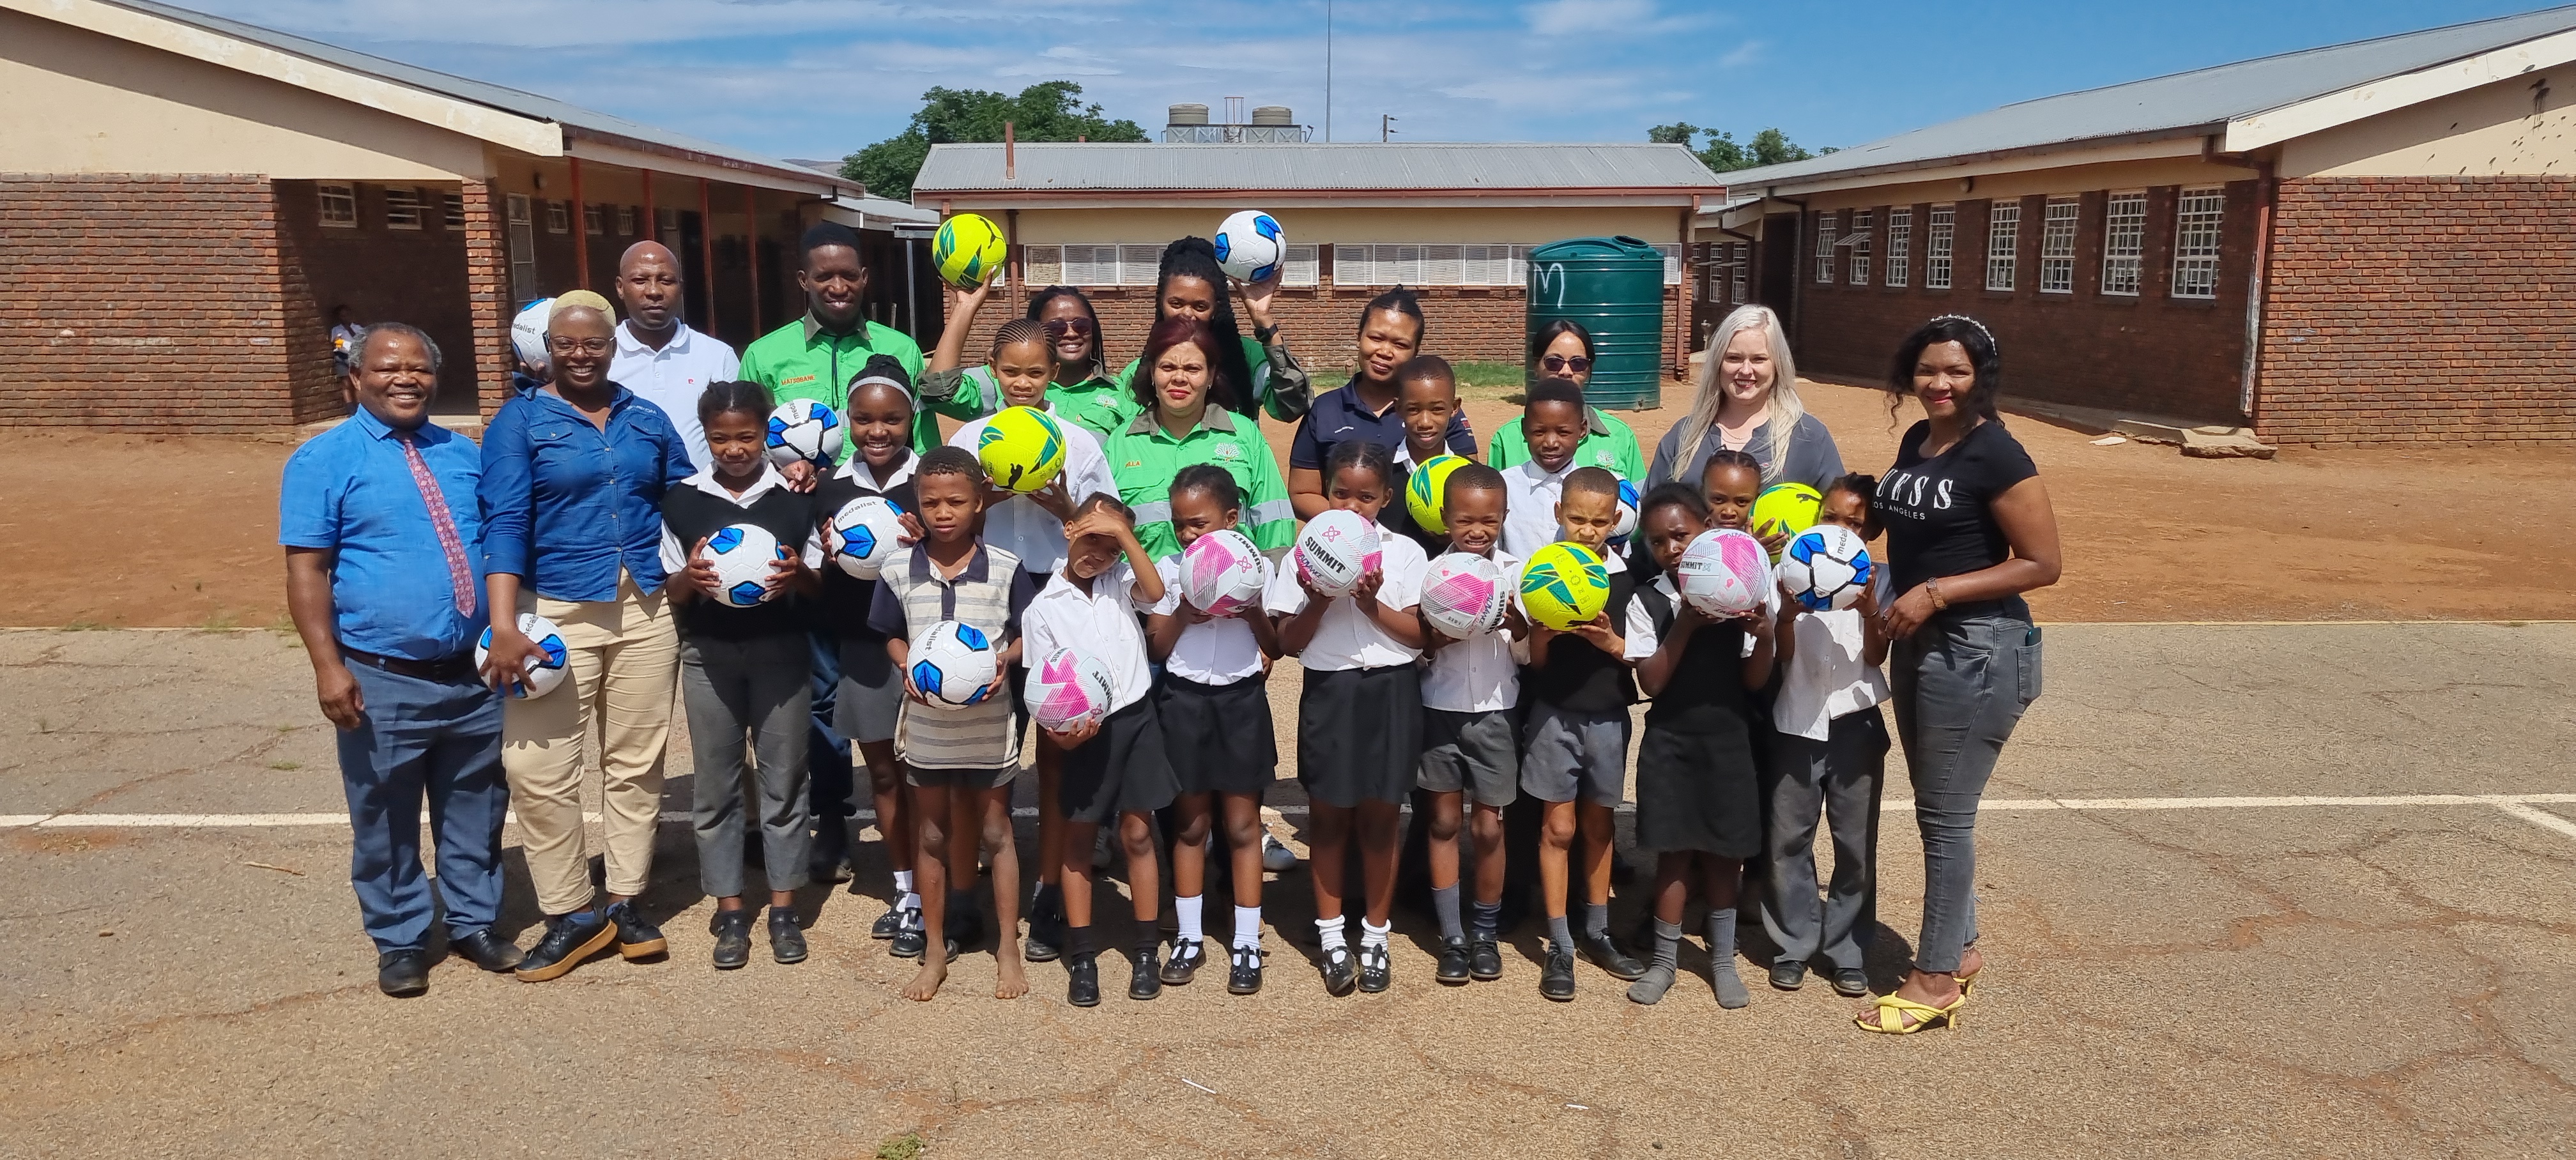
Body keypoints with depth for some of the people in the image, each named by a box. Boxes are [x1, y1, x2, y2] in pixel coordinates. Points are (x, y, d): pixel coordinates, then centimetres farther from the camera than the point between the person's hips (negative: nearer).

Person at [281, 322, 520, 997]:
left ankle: (475, 923, 30)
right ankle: (400, 942, 23)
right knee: (386, 821, 8)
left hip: (475, 676, 4)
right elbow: (306, 569, -8)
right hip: (384, 683, -4)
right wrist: (328, 667, -16)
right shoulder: (323, 460, -4)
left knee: (476, 812, 14)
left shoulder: (464, 454, 11)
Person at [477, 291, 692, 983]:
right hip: (556, 614, -3)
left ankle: (627, 902, 19)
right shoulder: (520, 421, 2)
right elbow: (506, 522, -9)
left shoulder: (647, 420, 12)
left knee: (635, 762, 7)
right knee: (538, 768, -7)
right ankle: (572, 914, 6)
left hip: (646, 612, 3)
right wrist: (504, 626, -17)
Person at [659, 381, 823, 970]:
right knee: (716, 783, 6)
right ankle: (730, 910, 17)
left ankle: (783, 908, 15)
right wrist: (690, 577, -17)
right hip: (708, 653, 1)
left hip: (781, 650, -1)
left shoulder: (795, 497, 0)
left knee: (784, 778, 5)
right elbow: (669, 590, 5)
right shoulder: (681, 499, 1)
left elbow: (819, 586, 4)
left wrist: (798, 573, -18)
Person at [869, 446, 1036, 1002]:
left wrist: (1005, 659, -20)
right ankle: (936, 951, 26)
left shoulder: (1004, 568, -9)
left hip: (989, 721, -2)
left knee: (995, 831, 8)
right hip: (926, 722, 2)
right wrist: (906, 667, -13)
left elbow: (1028, 635, -1)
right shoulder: (899, 571, -5)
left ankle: (1008, 950, 20)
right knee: (933, 836, 13)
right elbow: (893, 636, 6)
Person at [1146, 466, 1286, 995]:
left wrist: (1253, 614, -17)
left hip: (1241, 700, -1)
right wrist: (1181, 616, -16)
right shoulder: (1168, 570, 1)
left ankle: (1246, 941, 13)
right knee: (1190, 823, 10)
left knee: (1243, 824, 4)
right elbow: (1155, 650, 1)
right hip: (1184, 700, 1)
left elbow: (1276, 647, 1)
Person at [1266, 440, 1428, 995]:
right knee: (1330, 817, 8)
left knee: (1379, 819, 7)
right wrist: (1319, 602, -16)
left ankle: (1375, 935, 22)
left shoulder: (1405, 554, 1)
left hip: (1390, 693, 0)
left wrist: (1373, 604, -16)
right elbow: (1289, 642, 0)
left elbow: (1419, 636, -3)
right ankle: (1332, 936, 21)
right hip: (1328, 693, 0)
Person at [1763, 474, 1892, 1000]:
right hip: (1797, 723, 0)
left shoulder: (1879, 580, 1)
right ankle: (1794, 943, 19)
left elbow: (1876, 656, -8)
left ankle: (1847, 950, 18)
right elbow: (1784, 655, -6)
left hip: (1855, 724, 0)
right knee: (1788, 841, 5)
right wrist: (1788, 611, -24)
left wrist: (1869, 611, -26)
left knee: (1856, 846, 6)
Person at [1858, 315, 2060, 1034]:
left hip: (1978, 651, -8)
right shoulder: (1916, 441, 8)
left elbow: (2043, 564, -17)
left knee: (1946, 817, 0)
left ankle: (1937, 978, 13)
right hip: (1919, 644, 8)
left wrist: (1937, 592, -20)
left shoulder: (1995, 454, -16)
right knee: (1936, 810, 17)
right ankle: (1959, 948, 31)